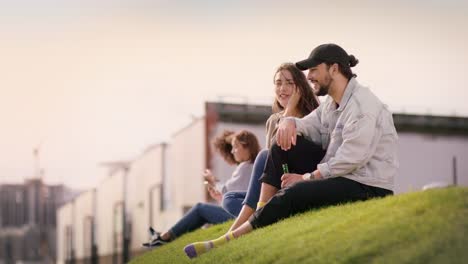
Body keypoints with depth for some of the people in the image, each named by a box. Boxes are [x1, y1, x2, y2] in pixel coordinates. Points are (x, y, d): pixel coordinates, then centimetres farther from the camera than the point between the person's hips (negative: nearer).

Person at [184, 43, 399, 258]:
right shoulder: (332, 103, 14)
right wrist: (289, 122, -16)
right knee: (284, 144, -3)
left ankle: (227, 241, -22)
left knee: (293, 194, -28)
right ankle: (261, 212, -9)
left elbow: (351, 158, -23)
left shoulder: (363, 105, -16)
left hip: (368, 188, -9)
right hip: (341, 178, 9)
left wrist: (307, 178, -18)